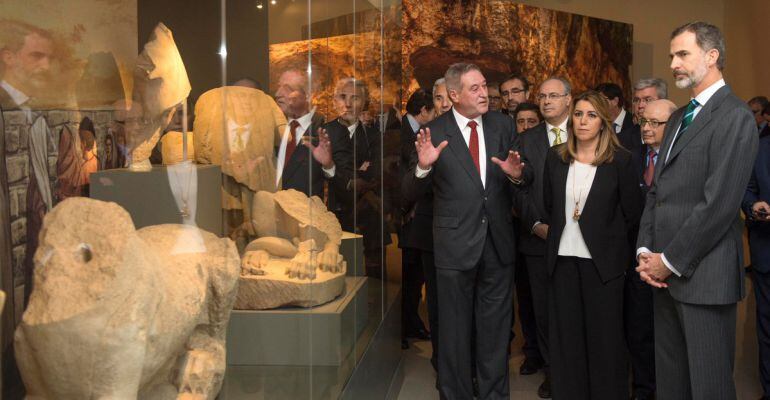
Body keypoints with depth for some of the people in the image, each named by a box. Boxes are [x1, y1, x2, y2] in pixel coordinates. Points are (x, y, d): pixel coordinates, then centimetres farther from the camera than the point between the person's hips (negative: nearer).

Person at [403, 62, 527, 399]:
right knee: (455, 330, 11)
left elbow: (524, 181, 7)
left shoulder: (503, 125, 2)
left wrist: (517, 175, -17)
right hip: (456, 244, -3)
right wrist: (423, 166, -28)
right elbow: (411, 194, -9)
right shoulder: (434, 132, -8)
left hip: (498, 242, 3)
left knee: (495, 329, 16)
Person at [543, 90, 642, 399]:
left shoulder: (620, 160, -5)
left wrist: (613, 246, 5)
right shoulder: (555, 157, 4)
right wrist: (557, 234, 13)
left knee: (604, 336, 3)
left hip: (602, 260, -3)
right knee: (566, 336, 9)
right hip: (563, 258, 3)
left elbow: (632, 213, 0)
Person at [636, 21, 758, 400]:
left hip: (703, 275, -8)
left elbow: (718, 202, -17)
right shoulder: (678, 118, 18)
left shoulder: (735, 117, -10)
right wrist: (646, 251, 4)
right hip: (665, 272, 8)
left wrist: (670, 261, -13)